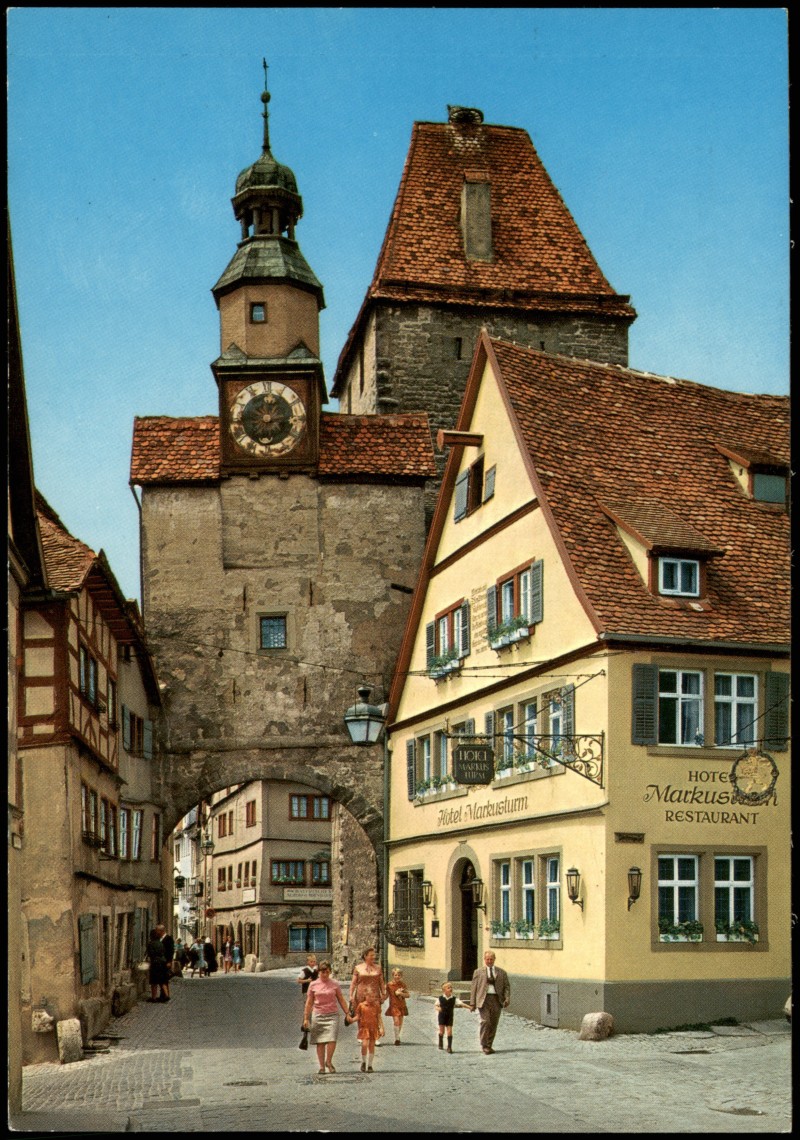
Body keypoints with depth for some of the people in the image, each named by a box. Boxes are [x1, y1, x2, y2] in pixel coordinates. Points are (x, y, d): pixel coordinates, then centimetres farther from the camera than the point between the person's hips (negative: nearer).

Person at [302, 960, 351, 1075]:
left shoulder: (335, 984, 5)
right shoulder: (313, 985, 4)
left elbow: (341, 1000, 11)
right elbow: (309, 1003, 9)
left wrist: (347, 1014, 7)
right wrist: (306, 1018, 7)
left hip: (332, 1015, -1)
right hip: (317, 1016, 1)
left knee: (332, 1039, -14)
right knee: (320, 1042, 2)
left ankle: (328, 1061, 5)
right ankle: (321, 1066, 11)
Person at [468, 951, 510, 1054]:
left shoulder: (501, 972, 13)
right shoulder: (478, 972, 8)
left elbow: (507, 986, 10)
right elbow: (474, 988, 6)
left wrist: (507, 998, -6)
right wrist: (472, 1003, 0)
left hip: (497, 1000, 2)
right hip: (483, 999, -2)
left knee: (493, 1023, 3)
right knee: (485, 1021, -15)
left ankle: (489, 1045, 14)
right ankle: (484, 1045, -8)